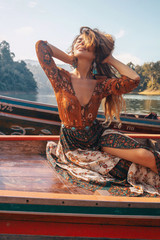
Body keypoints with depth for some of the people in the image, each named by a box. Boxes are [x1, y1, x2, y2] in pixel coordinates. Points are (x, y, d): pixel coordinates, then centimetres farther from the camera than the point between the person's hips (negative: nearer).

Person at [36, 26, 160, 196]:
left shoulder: (101, 85, -3)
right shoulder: (61, 79, -8)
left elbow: (133, 79, -17)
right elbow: (41, 46, -18)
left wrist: (110, 59, -4)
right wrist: (71, 59, -6)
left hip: (99, 136, 2)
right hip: (74, 146, -2)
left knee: (145, 155, -17)